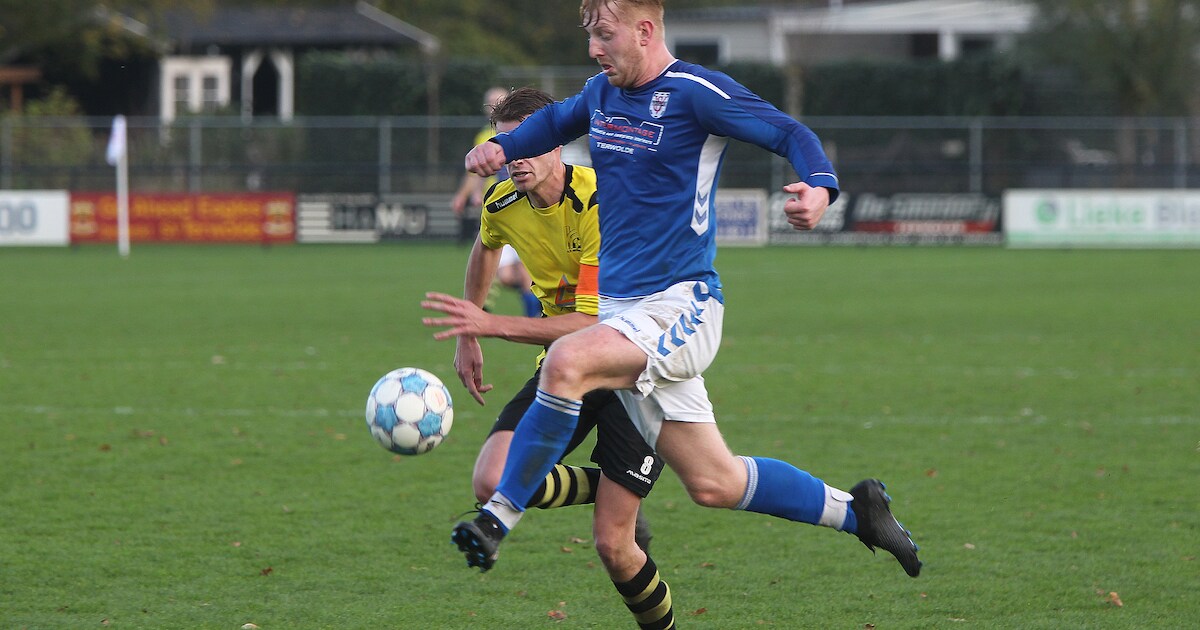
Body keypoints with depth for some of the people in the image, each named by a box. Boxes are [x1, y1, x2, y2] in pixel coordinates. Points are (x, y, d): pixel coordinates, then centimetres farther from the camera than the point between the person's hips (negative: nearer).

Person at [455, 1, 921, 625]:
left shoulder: (696, 93, -9)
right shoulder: (602, 93, 13)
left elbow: (790, 134, -10)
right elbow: (555, 121, 34)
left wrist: (819, 188, -30)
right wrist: (500, 147, 14)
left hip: (681, 305, -8)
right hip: (623, 310, 8)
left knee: (565, 363, -32)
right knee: (713, 483, 8)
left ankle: (498, 518, -25)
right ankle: (856, 511, 25)